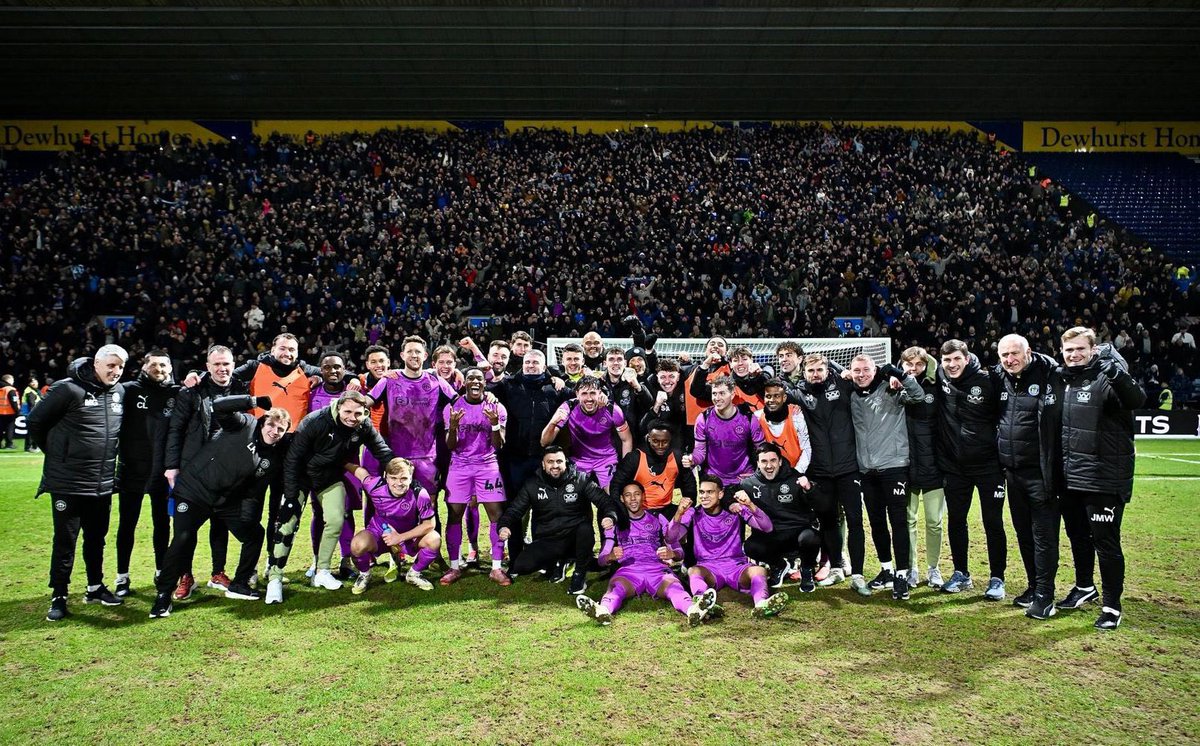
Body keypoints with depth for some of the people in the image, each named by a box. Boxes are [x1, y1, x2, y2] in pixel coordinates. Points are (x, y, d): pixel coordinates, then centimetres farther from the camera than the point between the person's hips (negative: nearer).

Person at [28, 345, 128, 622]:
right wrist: (57, 454, 2)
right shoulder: (69, 389, -14)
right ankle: (58, 597, 16)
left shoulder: (120, 392, 5)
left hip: (102, 485, 6)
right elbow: (36, 421, -6)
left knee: (97, 539, 16)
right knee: (65, 542, 4)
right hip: (67, 483, -5)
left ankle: (95, 588, 30)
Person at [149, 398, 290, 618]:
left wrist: (250, 516, -7)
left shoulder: (275, 457, 0)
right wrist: (255, 401, -32)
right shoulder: (245, 424, -14)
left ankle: (238, 585, 24)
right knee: (183, 540, -16)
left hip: (229, 499, 6)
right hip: (195, 487, -6)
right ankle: (163, 596, 0)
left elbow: (256, 490, 4)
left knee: (255, 533, 6)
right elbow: (219, 406, -31)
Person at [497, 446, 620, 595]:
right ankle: (556, 563, 10)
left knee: (585, 528, -35)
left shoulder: (581, 480, -4)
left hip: (575, 538, -2)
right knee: (520, 567, -22)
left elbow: (605, 501, -6)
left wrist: (610, 516, -29)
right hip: (546, 542, 2)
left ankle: (580, 574, -10)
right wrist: (504, 526, -17)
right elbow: (514, 509, 5)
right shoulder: (533, 485, 2)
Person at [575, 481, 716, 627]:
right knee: (615, 586, -37)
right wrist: (611, 556, -9)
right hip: (628, 570, 0)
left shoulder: (658, 519, 25)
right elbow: (601, 559, 18)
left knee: (673, 586, -36)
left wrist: (671, 553, -7)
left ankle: (692, 610, -67)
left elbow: (679, 551, 20)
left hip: (657, 568, 0)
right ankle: (602, 611, -69)